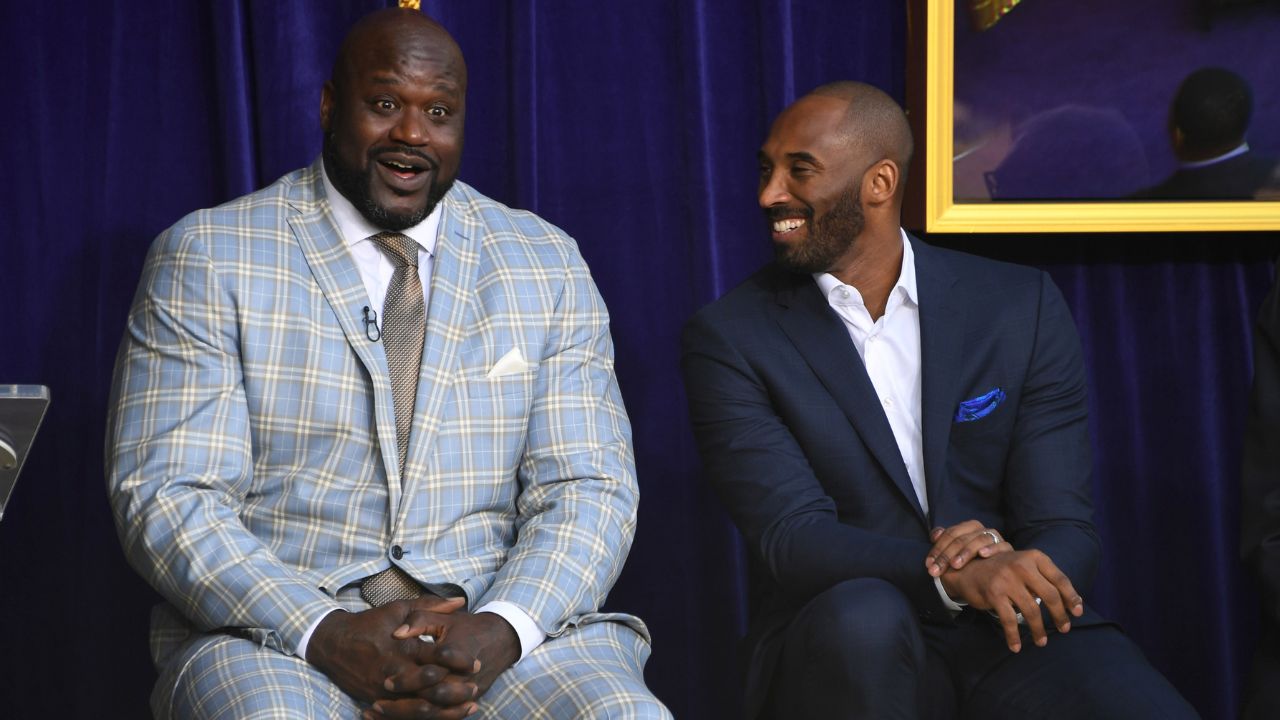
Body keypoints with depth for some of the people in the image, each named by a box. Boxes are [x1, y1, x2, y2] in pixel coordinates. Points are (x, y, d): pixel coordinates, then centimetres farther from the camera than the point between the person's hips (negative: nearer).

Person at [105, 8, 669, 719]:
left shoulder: (547, 265, 11)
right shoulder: (206, 258, 2)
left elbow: (586, 488, 5)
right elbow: (167, 496, -5)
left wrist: (501, 631, -15)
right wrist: (326, 634, -20)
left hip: (501, 620, 2)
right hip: (274, 628, -2)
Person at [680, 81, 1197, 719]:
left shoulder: (1022, 309, 4)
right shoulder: (728, 338, -1)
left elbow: (1064, 532, -1)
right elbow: (791, 537, -13)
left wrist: (1009, 571, -26)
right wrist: (952, 576, -32)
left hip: (1009, 634, 0)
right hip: (841, 653, 0)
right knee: (862, 614, -36)